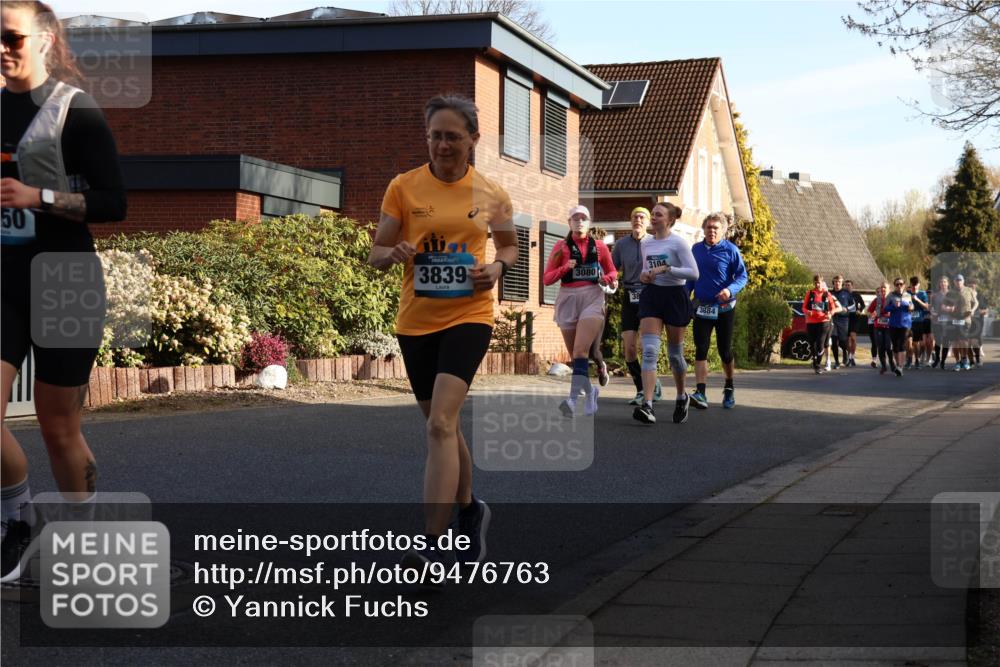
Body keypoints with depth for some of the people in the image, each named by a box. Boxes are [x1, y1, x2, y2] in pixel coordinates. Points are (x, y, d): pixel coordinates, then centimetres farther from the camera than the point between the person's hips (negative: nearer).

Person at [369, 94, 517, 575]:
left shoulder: (491, 195, 0)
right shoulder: (403, 187, -1)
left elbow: (509, 246, 16)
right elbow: (376, 255, 2)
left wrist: (498, 267, -6)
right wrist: (393, 253, -21)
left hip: (468, 316, -3)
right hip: (416, 320, 3)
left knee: (440, 424, -19)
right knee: (443, 426, 14)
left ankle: (432, 543, -21)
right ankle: (469, 509, 39)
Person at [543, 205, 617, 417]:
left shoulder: (599, 246, 7)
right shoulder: (561, 247, 5)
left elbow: (612, 272, 19)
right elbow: (547, 278, 3)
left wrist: (607, 279, -4)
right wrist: (564, 268, -14)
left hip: (593, 298, -2)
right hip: (568, 299, 2)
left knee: (581, 350, -19)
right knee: (575, 354, 8)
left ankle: (573, 399, -29)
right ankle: (589, 391, 33)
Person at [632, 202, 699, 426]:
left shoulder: (678, 243, -7)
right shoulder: (646, 244, 11)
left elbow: (694, 273, -14)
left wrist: (666, 268, -21)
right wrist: (643, 276, 2)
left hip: (674, 296, -4)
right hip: (651, 296, 4)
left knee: (675, 354, 7)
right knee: (649, 351, -13)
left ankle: (682, 397, 33)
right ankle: (647, 405, -22)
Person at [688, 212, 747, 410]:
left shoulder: (730, 250, -6)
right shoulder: (696, 249, 6)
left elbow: (742, 276, -6)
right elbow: (690, 277, 15)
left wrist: (730, 290, -24)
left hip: (724, 307, -2)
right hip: (702, 308, 2)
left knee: (724, 350, 6)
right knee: (701, 349, -10)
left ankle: (729, 388, 30)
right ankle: (700, 393, -17)